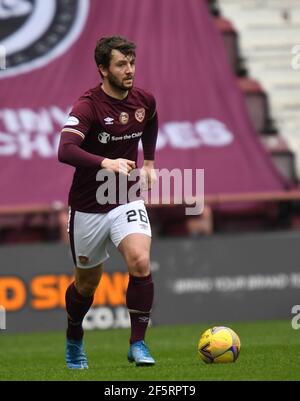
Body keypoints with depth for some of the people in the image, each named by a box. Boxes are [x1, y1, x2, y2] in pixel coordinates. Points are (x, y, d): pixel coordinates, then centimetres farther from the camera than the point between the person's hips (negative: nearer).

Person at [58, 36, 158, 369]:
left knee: (140, 263, -22)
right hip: (88, 207, -3)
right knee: (87, 283, 12)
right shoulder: (88, 106, -19)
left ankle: (138, 344, -11)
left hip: (126, 201, 3)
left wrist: (149, 163, 20)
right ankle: (74, 341, 41)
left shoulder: (144, 101, -2)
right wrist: (107, 162, -48)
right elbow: (65, 151, -35)